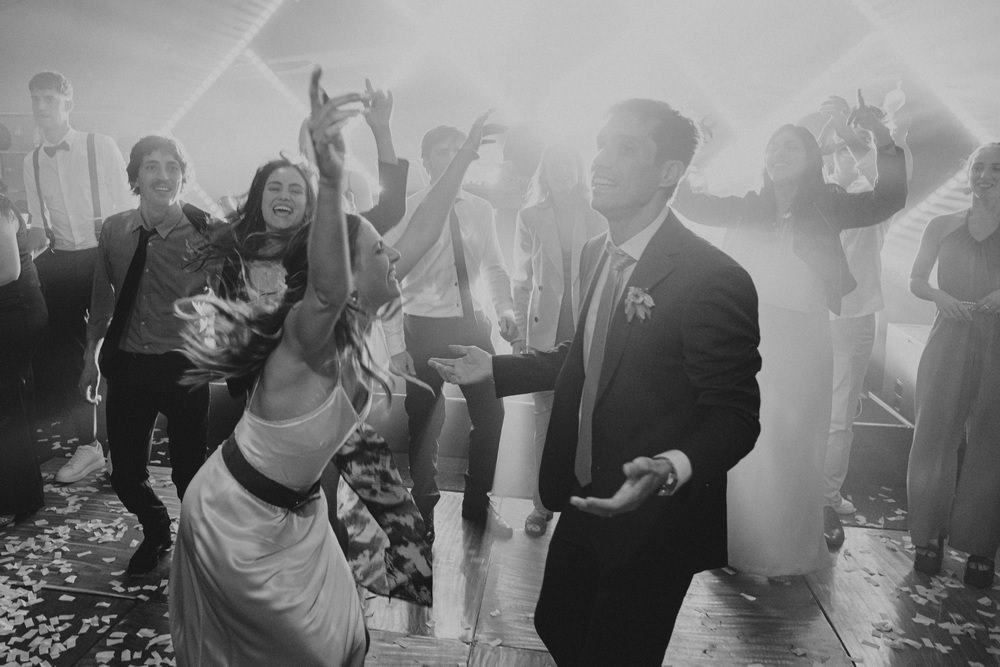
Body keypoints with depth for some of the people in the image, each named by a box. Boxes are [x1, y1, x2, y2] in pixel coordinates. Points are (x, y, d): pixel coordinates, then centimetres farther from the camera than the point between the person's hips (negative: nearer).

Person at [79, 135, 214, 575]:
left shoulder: (203, 233, -11)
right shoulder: (114, 230, 2)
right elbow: (102, 298, 13)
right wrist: (92, 357, 17)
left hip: (182, 367, -3)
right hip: (127, 364, 4)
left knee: (188, 470, 7)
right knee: (125, 474, 12)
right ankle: (156, 531, 44)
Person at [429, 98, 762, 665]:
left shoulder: (714, 279, -24)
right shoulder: (595, 254, 1)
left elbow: (734, 416, -19)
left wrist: (671, 470, -37)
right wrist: (496, 369, 10)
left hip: (651, 521, -7)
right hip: (586, 501, 7)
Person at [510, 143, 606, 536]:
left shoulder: (596, 219, 6)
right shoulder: (530, 218, 7)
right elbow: (521, 279, 7)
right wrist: (519, 330, 1)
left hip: (588, 328, 0)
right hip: (544, 329, 0)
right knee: (546, 418, 5)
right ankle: (543, 502, 16)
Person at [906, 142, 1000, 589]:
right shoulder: (942, 227, 8)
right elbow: (916, 280, 10)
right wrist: (942, 297, -10)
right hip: (948, 343, 1)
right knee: (934, 438, 1)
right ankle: (930, 536, 14)